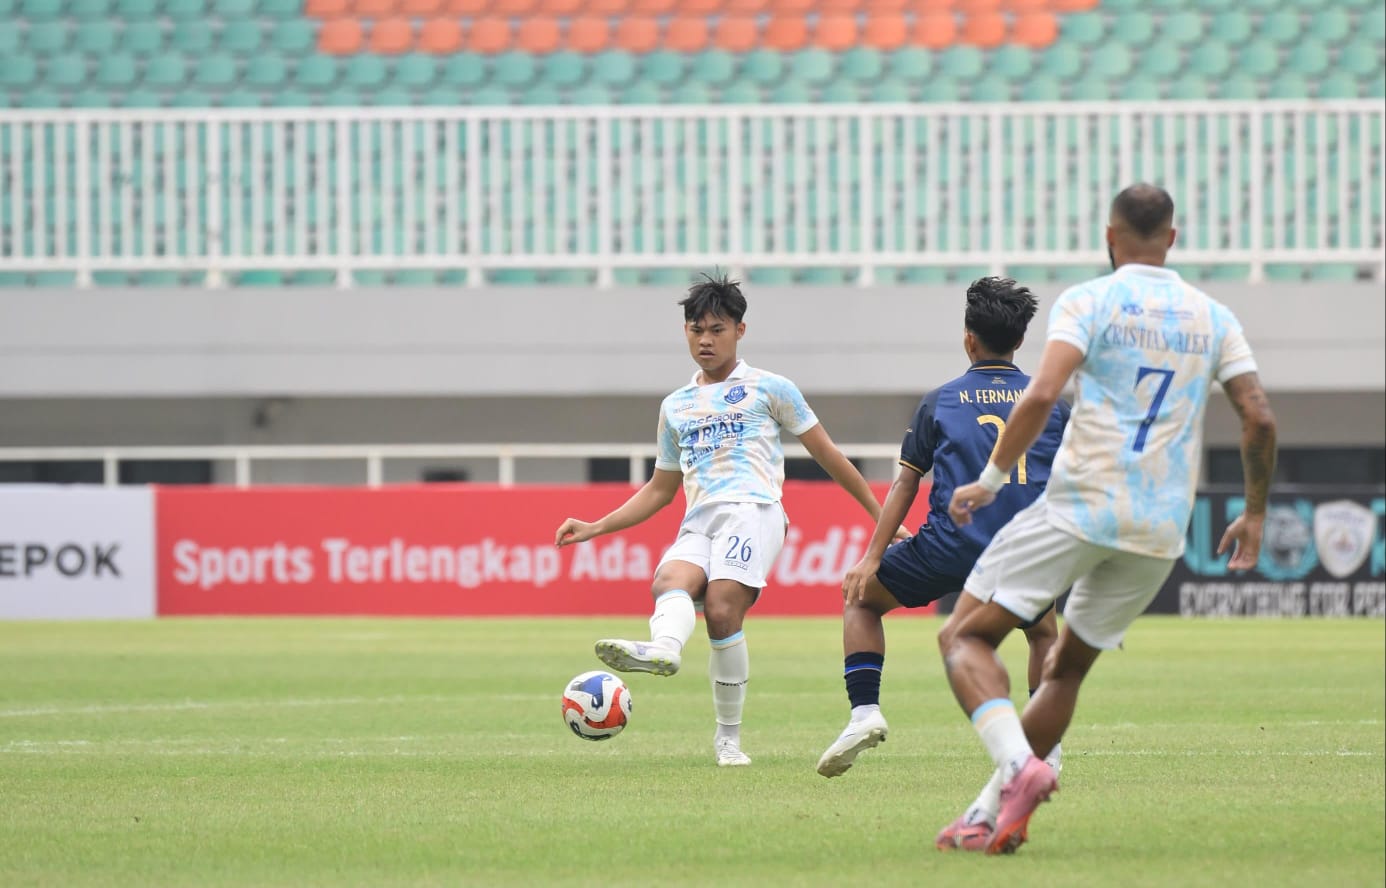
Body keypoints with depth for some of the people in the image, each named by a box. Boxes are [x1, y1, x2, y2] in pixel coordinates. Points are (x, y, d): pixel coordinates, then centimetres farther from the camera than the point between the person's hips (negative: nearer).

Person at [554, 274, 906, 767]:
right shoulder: (675, 407, 26)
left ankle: (728, 736, -21)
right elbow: (661, 489, 32)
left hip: (751, 510, -4)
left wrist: (881, 516, 15)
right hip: (698, 524, 4)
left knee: (722, 610, -27)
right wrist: (595, 528, 23)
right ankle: (663, 649, -64)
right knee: (671, 579, -31)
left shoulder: (769, 389, 13)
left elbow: (825, 453, 15)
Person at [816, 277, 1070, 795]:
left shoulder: (941, 401, 8)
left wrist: (872, 558, 5)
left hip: (952, 548, -2)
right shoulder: (1051, 401, 12)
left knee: (862, 596, 20)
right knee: (1043, 629, 32)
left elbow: (906, 484, 6)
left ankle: (864, 709, 3)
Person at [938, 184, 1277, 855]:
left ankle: (1019, 766, -24)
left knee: (968, 639, 0)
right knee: (1067, 669, 18)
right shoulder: (1213, 318, 11)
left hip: (1080, 506, -5)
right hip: (1161, 533, 5)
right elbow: (1259, 418, 5)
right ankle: (997, 815, 12)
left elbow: (1042, 394, -16)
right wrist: (1254, 514, 17)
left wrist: (991, 480, -7)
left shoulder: (1088, 302, -2)